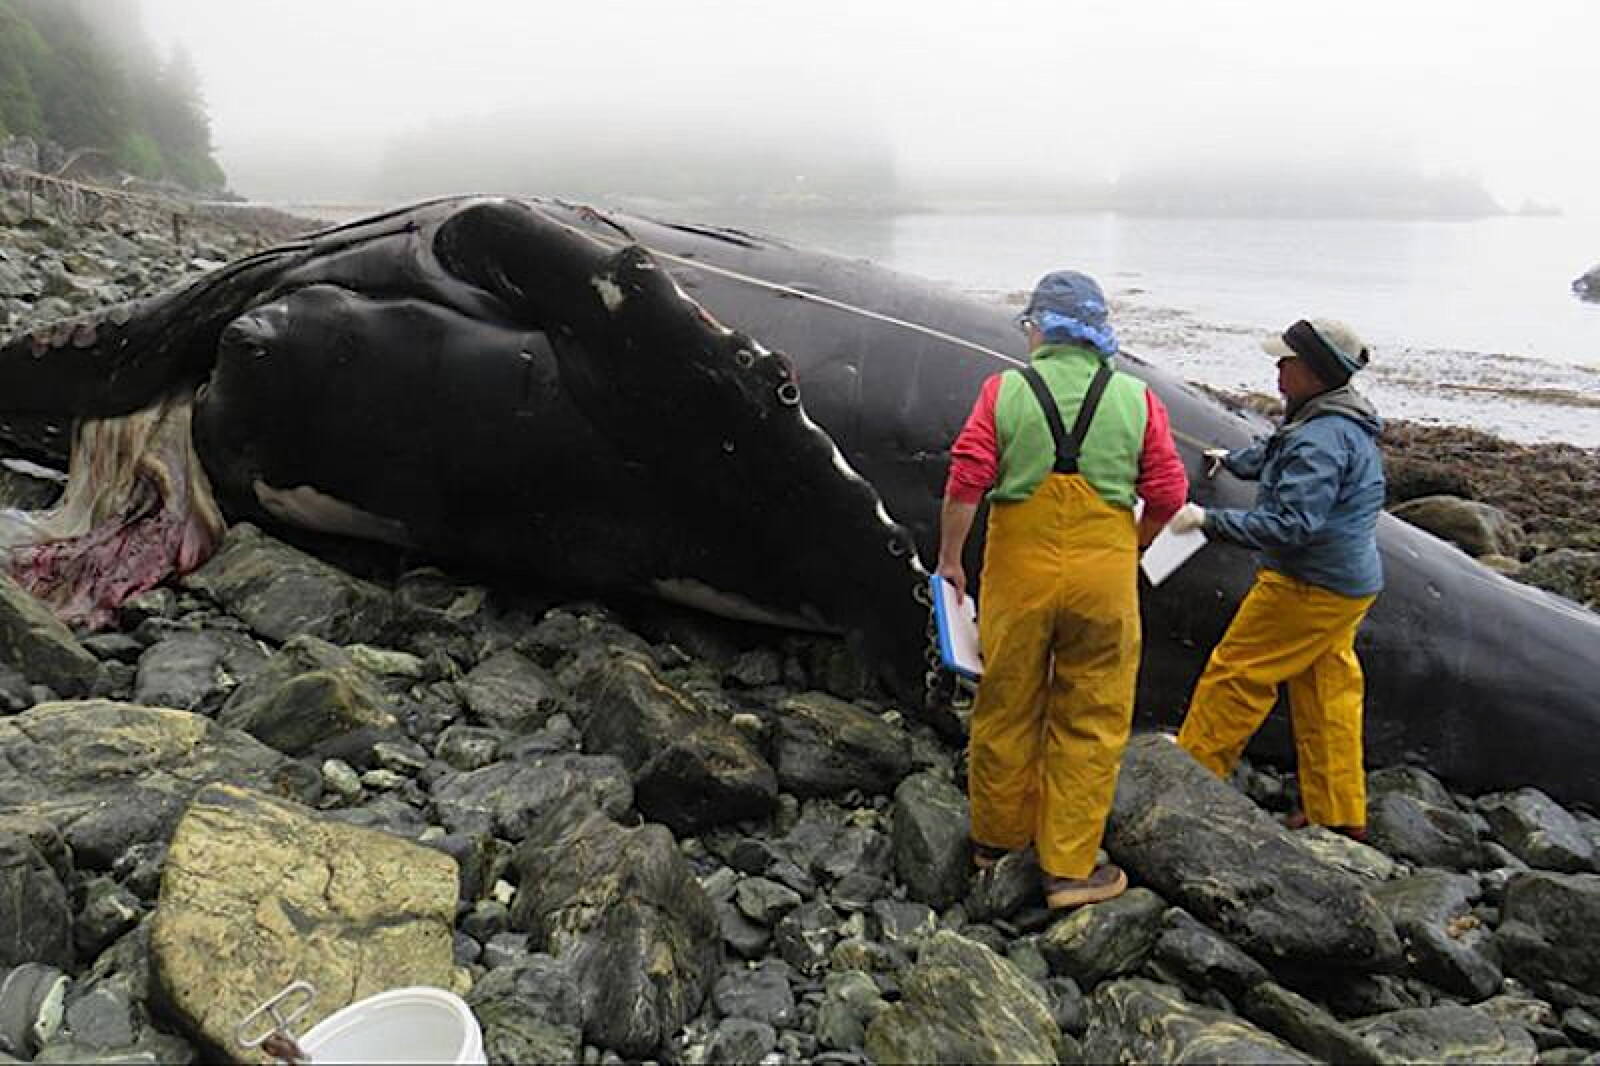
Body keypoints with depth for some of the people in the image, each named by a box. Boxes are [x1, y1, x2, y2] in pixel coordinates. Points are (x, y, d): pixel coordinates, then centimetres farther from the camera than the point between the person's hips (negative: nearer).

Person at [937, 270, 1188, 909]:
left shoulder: (1004, 391, -3)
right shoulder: (1137, 399, 1)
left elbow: (966, 482, -9)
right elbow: (1168, 493, 1)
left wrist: (950, 559, 1)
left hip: (1019, 569, 0)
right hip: (1104, 576, 0)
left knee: (1007, 707, 15)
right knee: (1091, 721, 10)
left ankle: (997, 838, 33)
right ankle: (1070, 869, 17)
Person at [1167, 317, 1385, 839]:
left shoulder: (1321, 440, -25)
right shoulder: (1344, 423, 9)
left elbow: (1290, 524, -30)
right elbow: (1273, 455, 29)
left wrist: (1209, 520, -26)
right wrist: (1230, 459, 44)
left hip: (1308, 588, -10)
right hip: (1346, 582, 10)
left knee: (1235, 673, 2)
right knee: (1327, 694, 16)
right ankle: (1338, 814, 26)